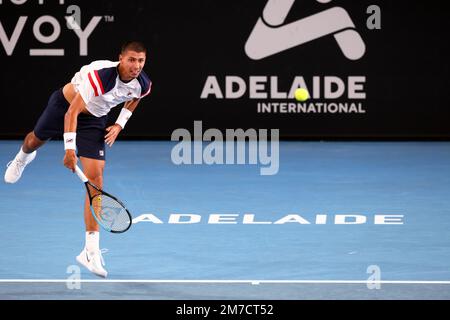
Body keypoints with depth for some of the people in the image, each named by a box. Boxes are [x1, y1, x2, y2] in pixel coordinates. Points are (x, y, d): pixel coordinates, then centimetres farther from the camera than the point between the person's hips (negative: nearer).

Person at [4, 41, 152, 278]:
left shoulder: (143, 85, -20)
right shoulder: (100, 74, -39)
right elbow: (72, 113, -38)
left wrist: (120, 124, -2)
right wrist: (70, 148, -45)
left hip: (94, 120, 3)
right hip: (65, 104, -3)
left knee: (95, 178, -13)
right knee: (36, 140, 28)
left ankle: (91, 251, -13)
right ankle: (23, 156, 72)